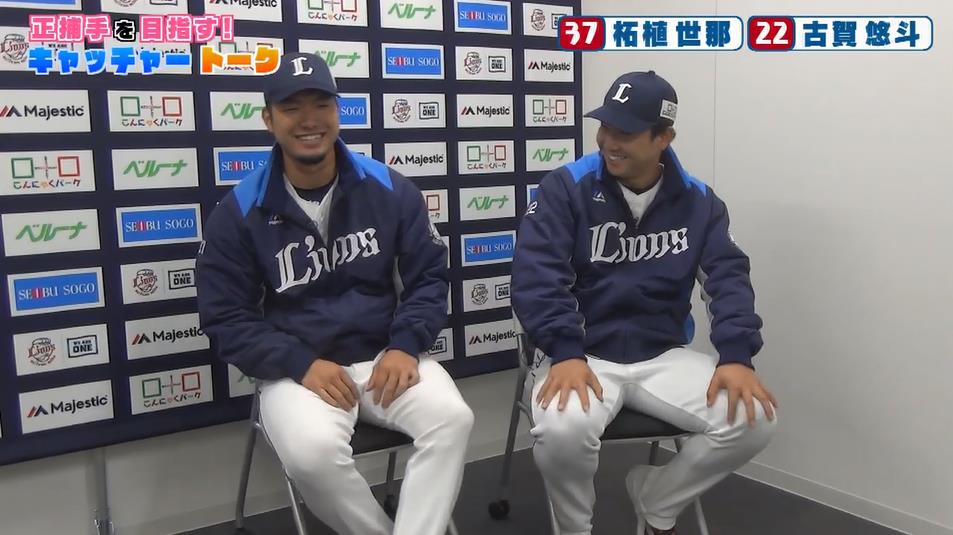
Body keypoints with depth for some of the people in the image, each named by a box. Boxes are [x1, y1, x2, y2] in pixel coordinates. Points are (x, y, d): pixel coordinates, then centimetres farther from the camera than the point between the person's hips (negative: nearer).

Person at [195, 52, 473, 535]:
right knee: (313, 452, -32)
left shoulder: (390, 189, 2)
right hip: (297, 369, -1)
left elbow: (428, 277, 6)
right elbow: (226, 319, -2)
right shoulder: (239, 212, -3)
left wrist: (405, 346, -12)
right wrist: (301, 364, -17)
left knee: (452, 417, -25)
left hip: (386, 356, 2)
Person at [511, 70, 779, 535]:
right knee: (562, 431, -34)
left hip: (665, 356, 4)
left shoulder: (698, 200, 4)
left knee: (753, 420, -17)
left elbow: (729, 276, -2)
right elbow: (536, 275, -15)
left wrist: (736, 356, -19)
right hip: (582, 354, -3)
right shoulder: (565, 188, -7)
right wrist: (564, 353, -29)